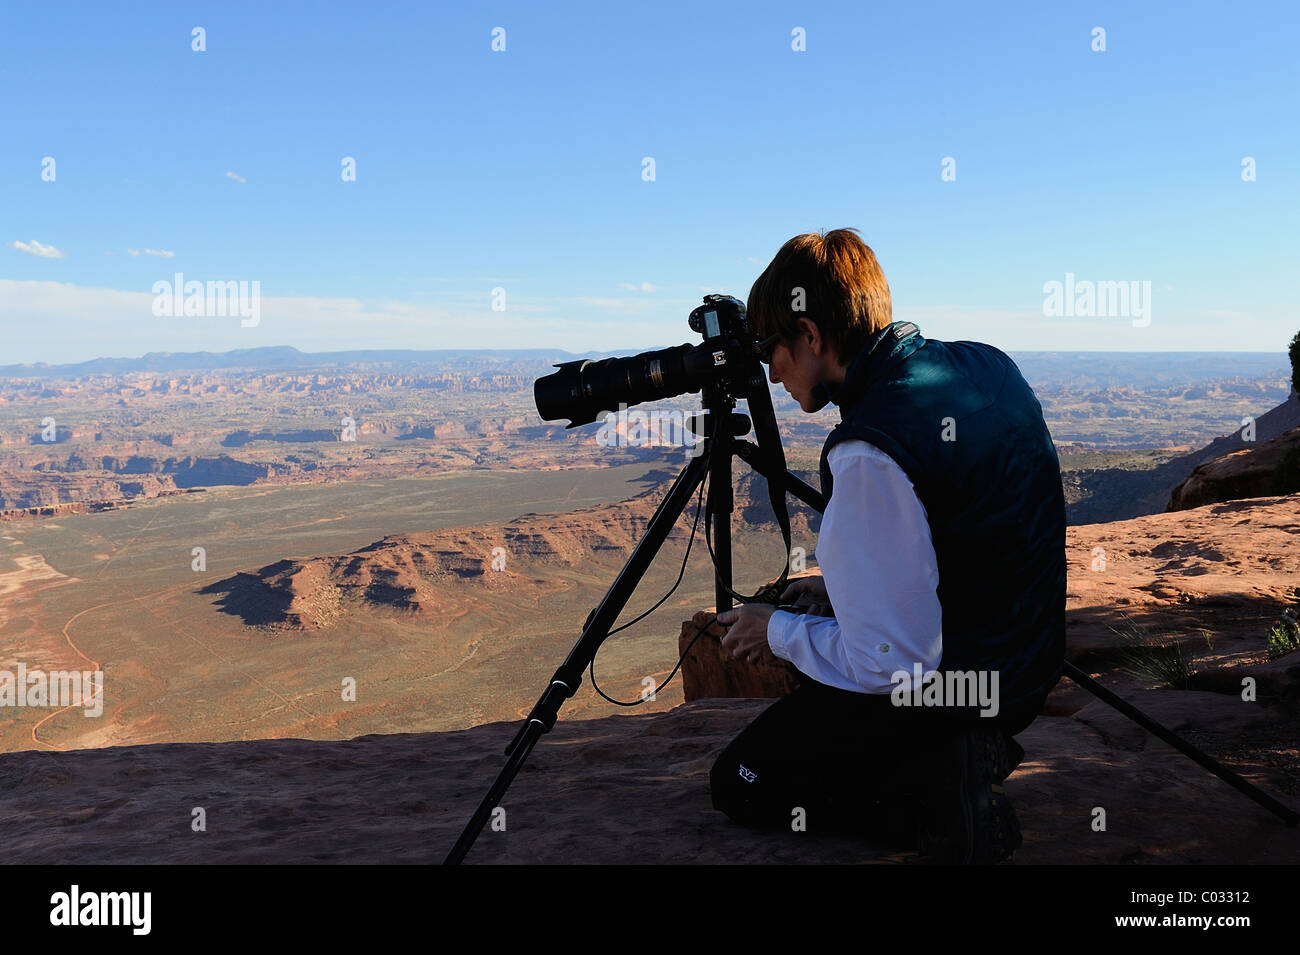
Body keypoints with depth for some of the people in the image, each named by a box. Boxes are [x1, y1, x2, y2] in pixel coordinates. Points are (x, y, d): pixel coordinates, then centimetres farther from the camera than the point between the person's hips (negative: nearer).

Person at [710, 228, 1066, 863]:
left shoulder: (868, 453, -29)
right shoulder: (986, 364, 0)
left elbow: (892, 663, -26)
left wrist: (777, 632, -8)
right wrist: (842, 584, 14)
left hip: (943, 688, -8)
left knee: (739, 786, 10)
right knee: (815, 618, 31)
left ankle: (935, 794, -5)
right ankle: (962, 752, 15)